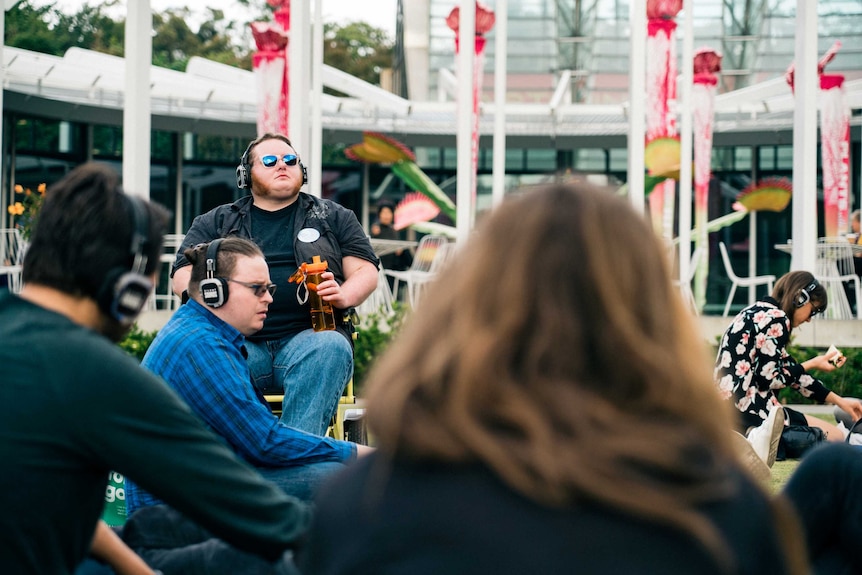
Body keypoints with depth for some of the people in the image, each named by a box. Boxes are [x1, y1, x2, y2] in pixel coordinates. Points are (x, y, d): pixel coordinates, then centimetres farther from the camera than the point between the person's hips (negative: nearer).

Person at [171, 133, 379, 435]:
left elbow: (366, 271, 14)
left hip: (309, 337, 0)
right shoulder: (215, 222, 22)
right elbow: (183, 276, 12)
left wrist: (344, 295, -10)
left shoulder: (333, 217, 22)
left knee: (330, 348, -36)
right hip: (239, 340, 0)